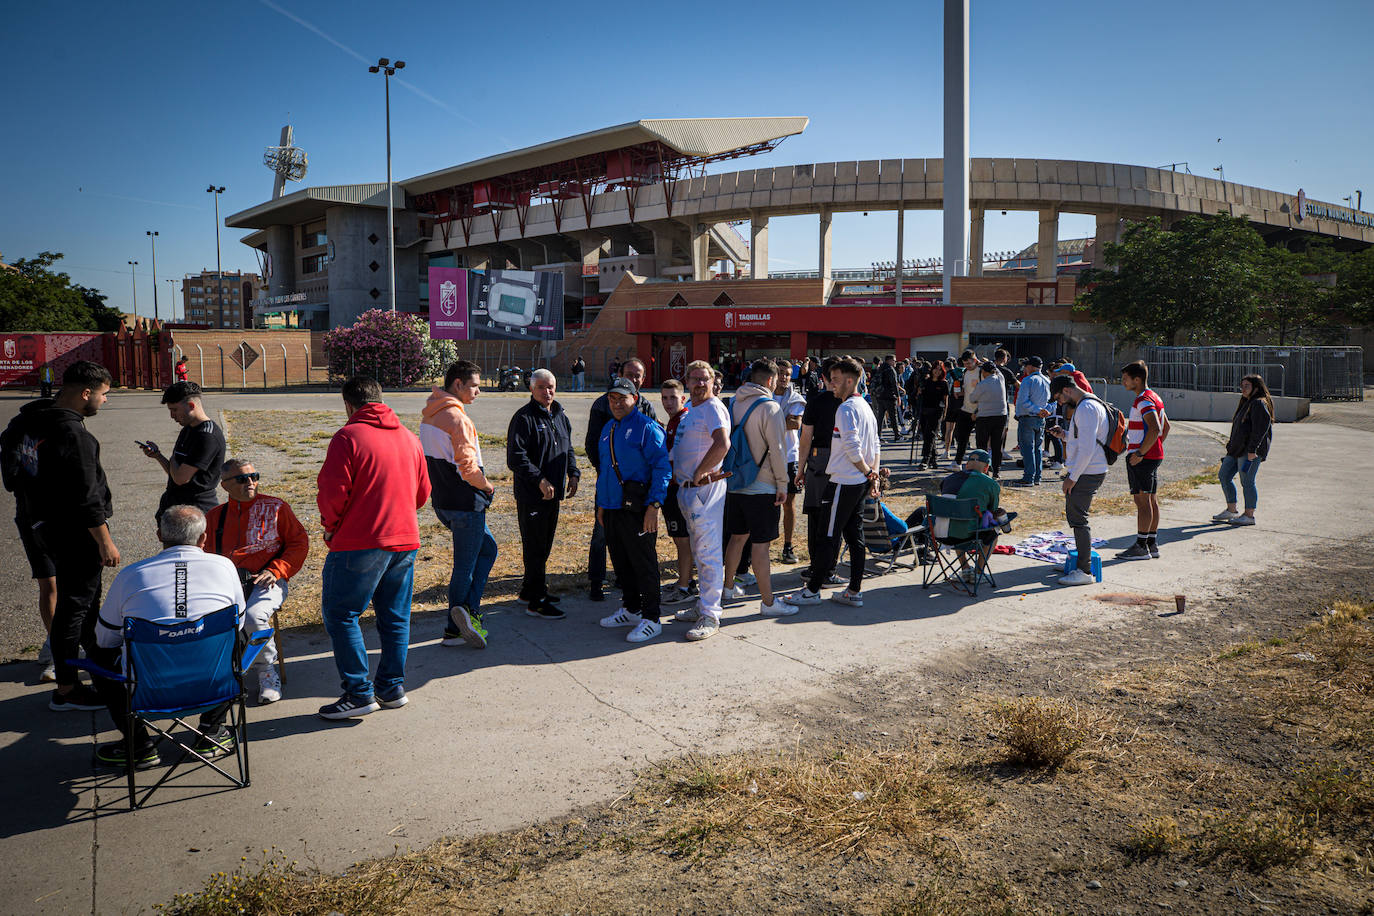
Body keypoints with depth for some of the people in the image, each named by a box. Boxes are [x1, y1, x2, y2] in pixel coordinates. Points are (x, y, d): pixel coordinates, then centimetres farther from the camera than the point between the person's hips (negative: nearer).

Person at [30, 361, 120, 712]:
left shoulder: (46, 425, 9)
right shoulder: (72, 433, -23)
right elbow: (85, 495, -24)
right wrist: (105, 541, -19)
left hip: (54, 525, 10)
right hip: (75, 534, -10)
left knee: (88, 596, 24)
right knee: (74, 604, -2)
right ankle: (66, 691, 7)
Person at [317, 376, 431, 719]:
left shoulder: (348, 436, -10)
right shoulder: (409, 437, 11)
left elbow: (333, 491, -14)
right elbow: (422, 491, 16)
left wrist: (331, 526, 4)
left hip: (360, 542, -7)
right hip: (405, 540, 7)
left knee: (340, 614, 4)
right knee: (395, 616, 15)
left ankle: (359, 693, 3)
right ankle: (392, 687, 22)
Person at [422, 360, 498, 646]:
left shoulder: (429, 414, 11)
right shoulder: (456, 417, -19)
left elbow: (432, 459, 17)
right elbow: (468, 467, -23)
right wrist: (488, 486, -7)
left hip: (443, 501, 9)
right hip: (465, 502, -9)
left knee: (487, 549, 18)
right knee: (465, 566, 2)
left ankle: (468, 611, 12)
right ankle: (454, 630, 6)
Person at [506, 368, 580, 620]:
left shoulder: (560, 415, 12)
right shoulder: (524, 418, -12)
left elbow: (568, 448, 23)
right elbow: (515, 458, -18)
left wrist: (573, 473, 8)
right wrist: (540, 480, -23)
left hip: (553, 492, 8)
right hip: (531, 494, -8)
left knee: (545, 544, 17)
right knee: (535, 546, -3)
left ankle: (530, 589, 31)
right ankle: (536, 601, 3)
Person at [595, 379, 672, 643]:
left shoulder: (647, 427, -10)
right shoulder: (607, 429, 15)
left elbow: (662, 467, -14)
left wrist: (654, 505, -20)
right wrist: (601, 504, 20)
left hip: (636, 510, -8)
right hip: (612, 508, 8)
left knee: (644, 564, -2)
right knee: (621, 563, 16)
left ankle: (651, 619, 6)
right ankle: (631, 610, 30)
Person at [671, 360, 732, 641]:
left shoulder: (713, 408, -12)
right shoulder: (691, 411, 19)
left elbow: (722, 444, -29)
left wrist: (698, 474, -21)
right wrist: (677, 473, 11)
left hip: (704, 489, -10)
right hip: (687, 489, 10)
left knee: (708, 553, -8)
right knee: (699, 552, 17)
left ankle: (710, 617, -6)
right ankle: (703, 605, 27)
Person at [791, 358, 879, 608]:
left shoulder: (846, 409, -15)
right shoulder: (866, 406, 15)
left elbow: (852, 447, -22)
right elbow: (875, 446, 17)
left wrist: (867, 471, -9)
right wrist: (872, 472, 10)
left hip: (844, 482, -9)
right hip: (861, 483, 10)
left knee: (829, 536, -2)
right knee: (855, 536, 11)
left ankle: (812, 590, 5)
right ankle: (855, 592, 16)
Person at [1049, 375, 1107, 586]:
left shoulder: (1086, 408, -18)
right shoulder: (1088, 405, 16)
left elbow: (1087, 448, -23)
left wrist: (1072, 478, -19)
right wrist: (1064, 435, 11)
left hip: (1087, 473, -11)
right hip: (1085, 471, 11)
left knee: (1078, 519, -9)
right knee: (1075, 515, 18)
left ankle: (1085, 571, -6)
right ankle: (1082, 560, 27)